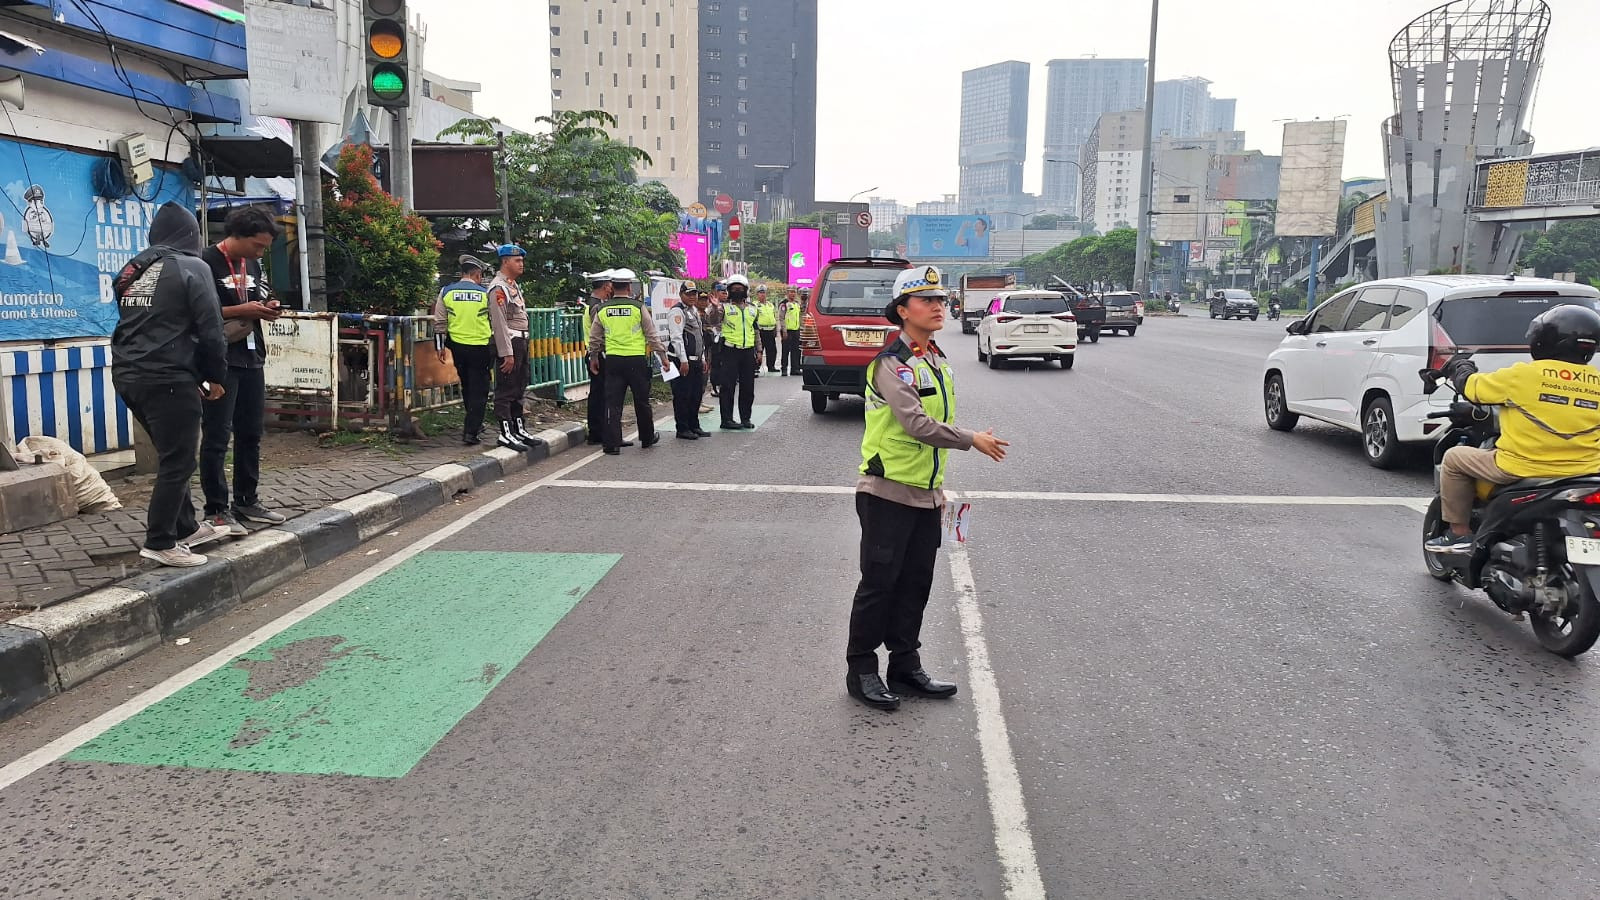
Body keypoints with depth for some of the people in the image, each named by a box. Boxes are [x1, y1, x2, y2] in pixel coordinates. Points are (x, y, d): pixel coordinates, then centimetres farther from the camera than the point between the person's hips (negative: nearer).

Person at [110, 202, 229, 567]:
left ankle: (185, 527, 26)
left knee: (172, 455, 18)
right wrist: (216, 376, 2)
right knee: (178, 461, -2)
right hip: (168, 378, -8)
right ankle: (160, 542, -2)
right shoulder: (192, 267, -5)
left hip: (129, 375, 8)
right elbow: (210, 328, -10)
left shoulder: (131, 270, 17)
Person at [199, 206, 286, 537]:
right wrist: (242, 311, -21)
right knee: (217, 437, -4)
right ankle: (216, 510, 1)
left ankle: (246, 501, 23)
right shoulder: (206, 262, -11)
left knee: (251, 433, 13)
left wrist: (267, 309, 1)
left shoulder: (253, 265, 14)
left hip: (252, 359, 8)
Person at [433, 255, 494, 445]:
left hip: (457, 346, 3)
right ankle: (471, 432, -3)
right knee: (479, 390, 3)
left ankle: (474, 424, 33)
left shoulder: (447, 292, 1)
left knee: (467, 387, 21)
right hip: (481, 347, -3)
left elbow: (439, 322, 3)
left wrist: (440, 346, 11)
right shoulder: (485, 293, -5)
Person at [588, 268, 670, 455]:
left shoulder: (603, 310, 4)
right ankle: (647, 438, 26)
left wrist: (593, 358, 26)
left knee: (613, 402, 3)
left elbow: (594, 338, 12)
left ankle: (612, 444, 0)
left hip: (612, 360, 2)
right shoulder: (638, 308, -4)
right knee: (641, 401, 12)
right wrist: (663, 355, 6)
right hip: (636, 360, -2)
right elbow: (652, 335, -2)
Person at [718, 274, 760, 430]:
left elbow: (756, 331, 20)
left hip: (748, 351, 5)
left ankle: (746, 418, 18)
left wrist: (758, 351, 15)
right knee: (728, 386, -3)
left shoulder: (752, 309, 16)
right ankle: (727, 419, 0)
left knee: (748, 387, 8)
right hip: (730, 351, -5)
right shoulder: (725, 307, 1)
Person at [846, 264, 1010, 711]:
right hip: (888, 494, -8)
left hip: (925, 495, 8)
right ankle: (861, 670, 11)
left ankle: (906, 666, 25)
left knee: (916, 583, 13)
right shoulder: (891, 363, -14)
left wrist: (938, 489, 19)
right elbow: (916, 423, -25)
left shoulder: (940, 363, 13)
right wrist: (973, 440, -17)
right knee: (879, 583, -1)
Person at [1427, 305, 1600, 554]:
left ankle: (1459, 533, 16)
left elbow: (1473, 387, 1)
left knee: (1454, 458, 16)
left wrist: (1461, 368, 22)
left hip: (1522, 469, -4)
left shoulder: (1524, 375, -11)